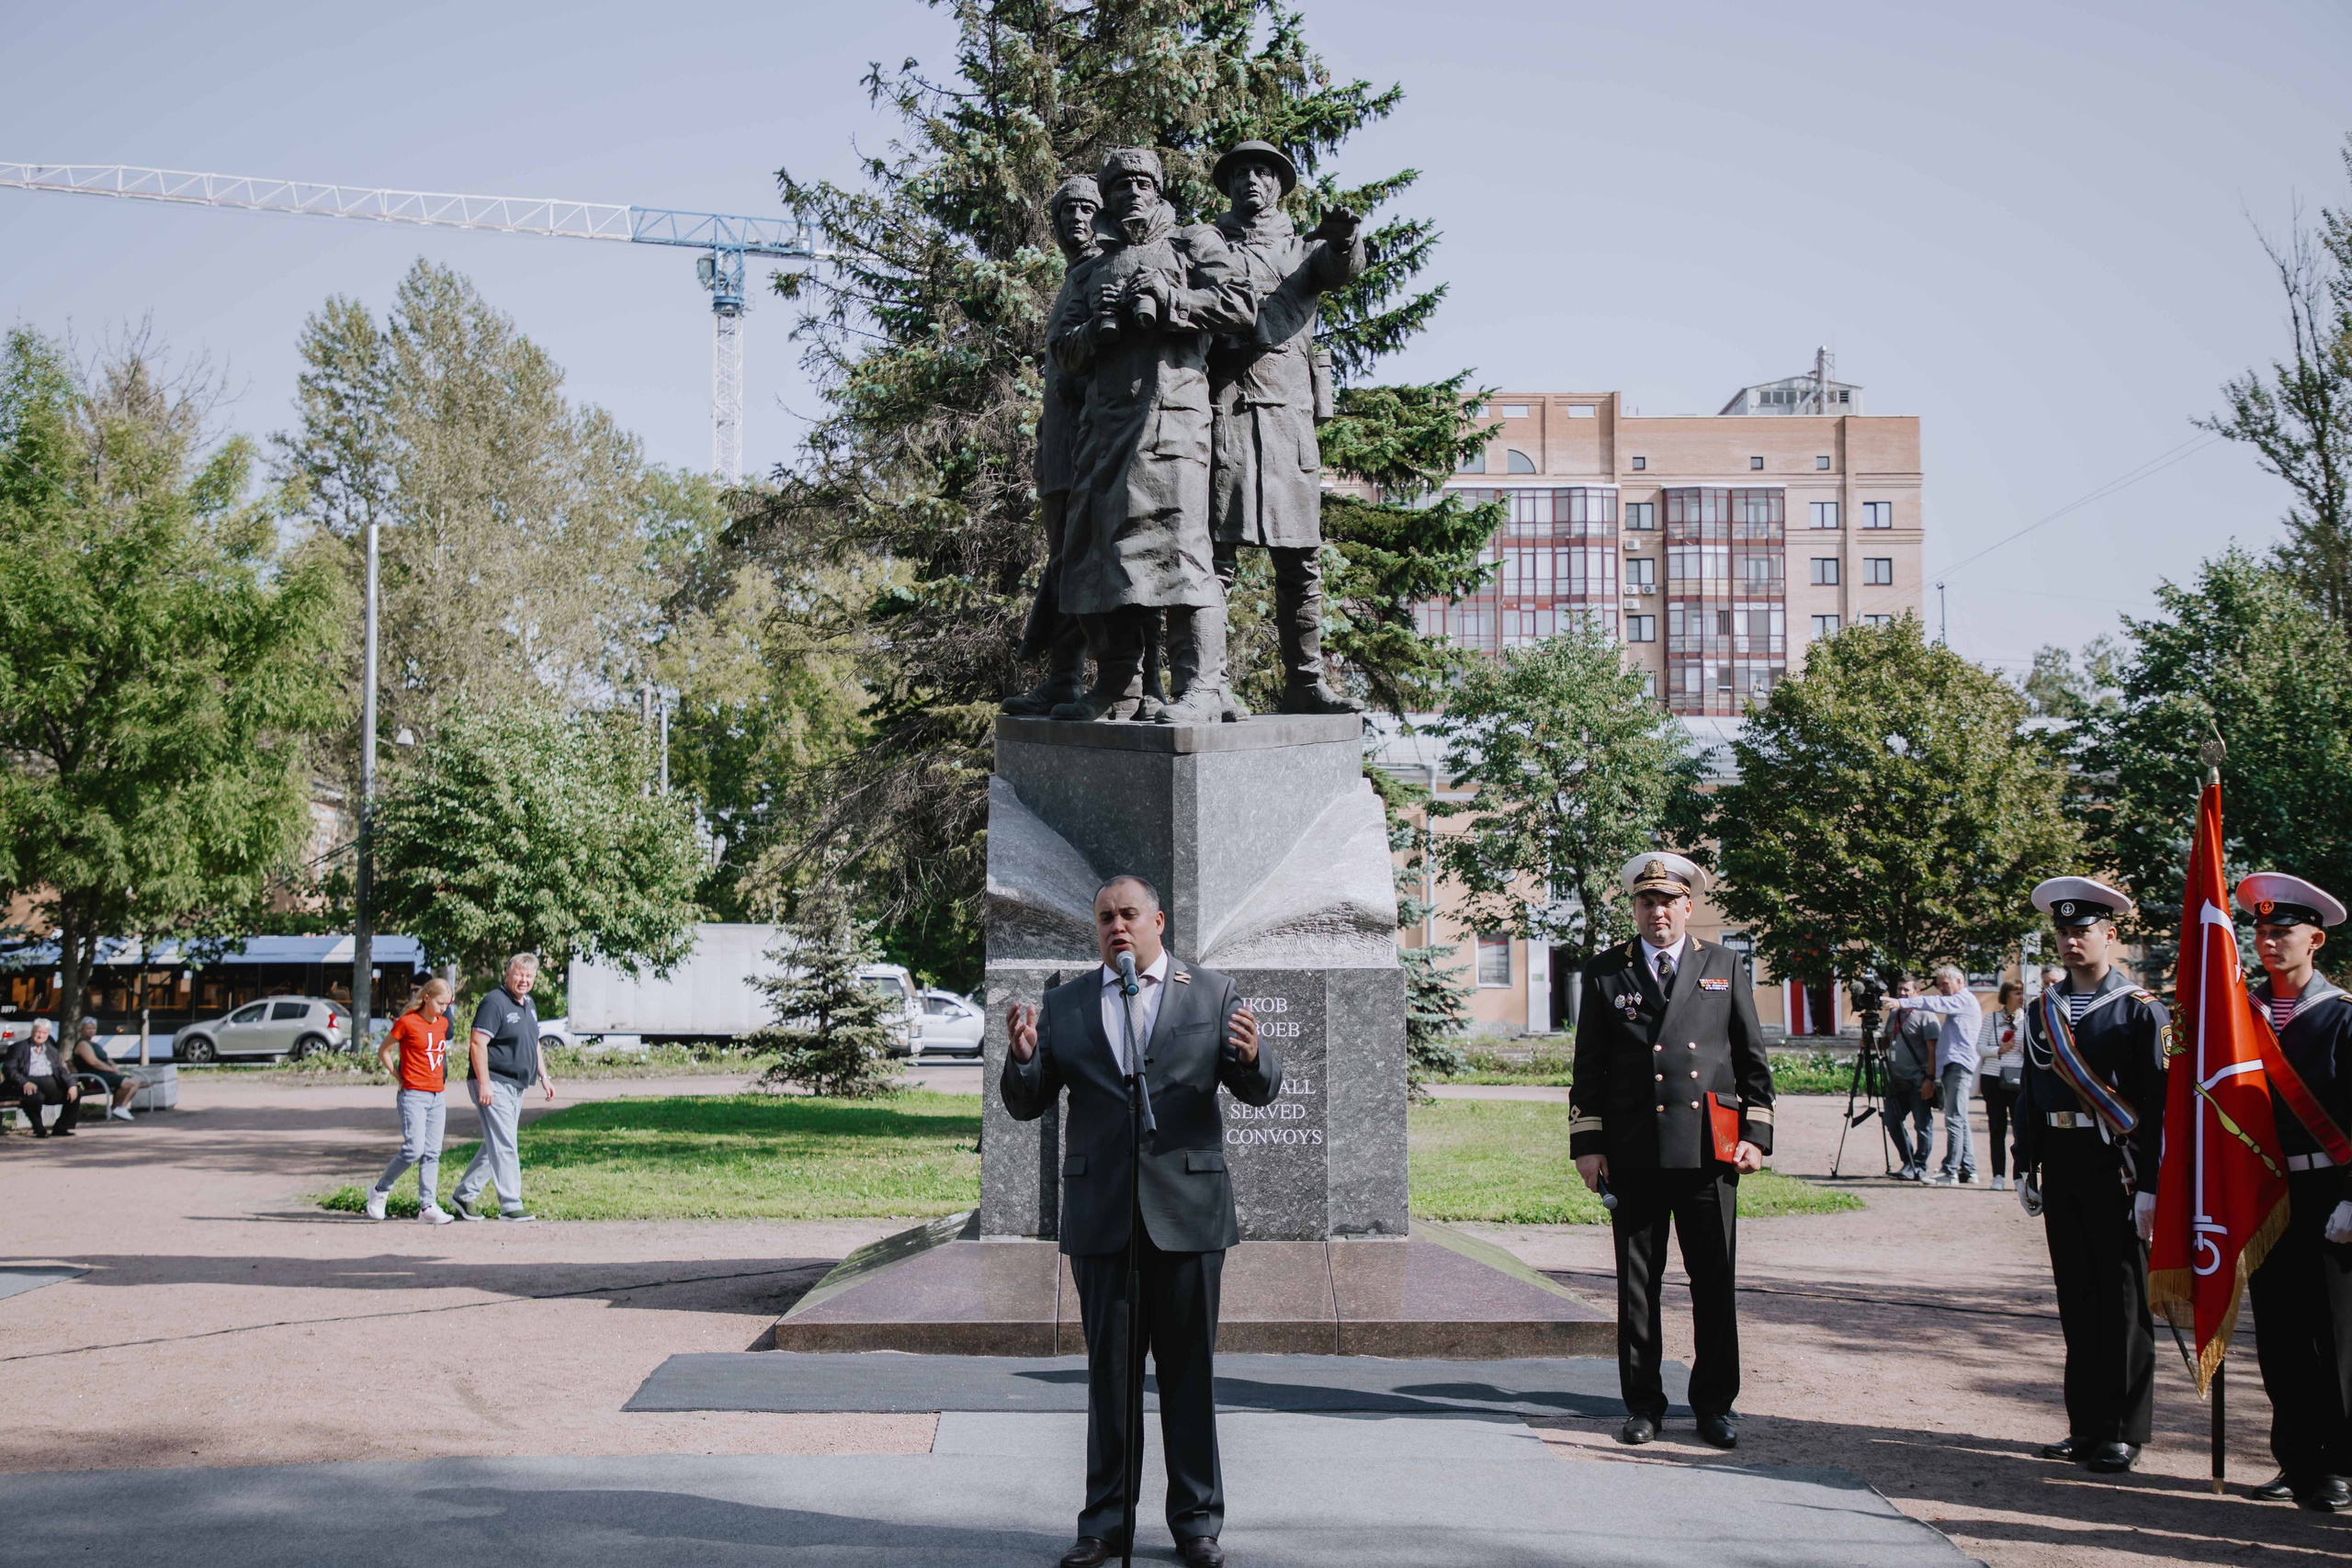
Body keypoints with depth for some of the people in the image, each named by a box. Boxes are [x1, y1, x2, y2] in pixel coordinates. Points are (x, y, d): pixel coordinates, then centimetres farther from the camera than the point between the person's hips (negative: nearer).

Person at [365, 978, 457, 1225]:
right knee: (414, 1149, -14)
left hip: (437, 1096, 6)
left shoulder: (443, 1023, 11)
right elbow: (383, 1051, 1)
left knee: (432, 1153, 3)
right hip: (413, 1095, -6)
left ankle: (428, 1206, 4)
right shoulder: (407, 1022, -7)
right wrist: (399, 1077, 0)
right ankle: (379, 1191, 5)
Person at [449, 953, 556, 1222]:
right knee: (505, 1147, -9)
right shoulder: (495, 1002, -14)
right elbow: (478, 1044, -19)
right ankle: (510, 1206, -7)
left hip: (517, 1087, 9)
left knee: (495, 1146, 13)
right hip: (495, 1085, -9)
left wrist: (543, 1076, 22)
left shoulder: (529, 1004, 15)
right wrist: (483, 1083, -24)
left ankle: (464, 1195, 22)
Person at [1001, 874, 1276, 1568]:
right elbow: (1026, 1105, 7)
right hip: (1101, 1217, 1)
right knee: (1108, 1371, 7)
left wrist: (1251, 1056, -22)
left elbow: (1261, 1090, 1)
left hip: (1187, 1211, -1)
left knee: (1189, 1371, 5)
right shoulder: (1064, 1006, 9)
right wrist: (1022, 1058, -15)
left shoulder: (1212, 993, 5)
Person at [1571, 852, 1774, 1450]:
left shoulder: (1725, 967, 11)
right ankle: (1642, 1404, 14)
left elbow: (1753, 1059, 11)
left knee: (1714, 1282, 3)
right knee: (1637, 1284, 4)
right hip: (1633, 1153, 0)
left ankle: (1714, 1403, 14)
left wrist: (1756, 1134, 3)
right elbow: (1588, 1066, 8)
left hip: (1709, 1149, 0)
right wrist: (1587, 1143, 1)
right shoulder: (1606, 973, 9)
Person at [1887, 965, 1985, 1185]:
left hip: (1959, 1066, -10)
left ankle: (1950, 1172, -16)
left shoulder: (1964, 999, -4)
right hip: (1951, 1066, 10)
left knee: (1954, 1120, -13)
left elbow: (1935, 1003, -18)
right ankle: (1968, 1171, 13)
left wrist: (1903, 1003, -25)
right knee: (1959, 1120, 10)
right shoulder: (1957, 1002, 26)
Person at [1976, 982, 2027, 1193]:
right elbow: (1980, 1047, 5)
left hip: (2019, 1079, -1)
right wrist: (1999, 1050, -9)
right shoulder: (1992, 1018, 8)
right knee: (1997, 1128, 3)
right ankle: (1998, 1176, 7)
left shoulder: (2027, 1019, 6)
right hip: (1993, 1078, 1)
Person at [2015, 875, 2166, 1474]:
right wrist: (2026, 1171, 10)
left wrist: (2150, 1186, -14)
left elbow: (2159, 1104, -9)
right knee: (2076, 1297, 9)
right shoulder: (2043, 1010, 11)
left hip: (2116, 1167, -5)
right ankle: (2086, 1425, 17)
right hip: (2061, 1166, 5)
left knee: (2123, 1299, 0)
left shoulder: (2140, 1009, -5)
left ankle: (2124, 1432, 7)